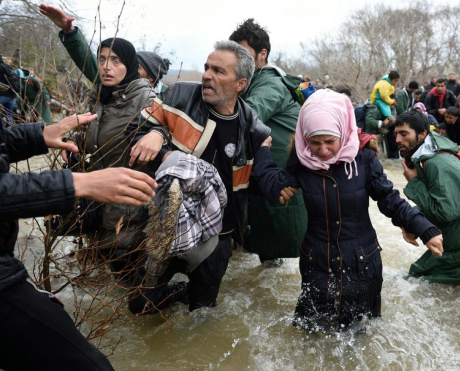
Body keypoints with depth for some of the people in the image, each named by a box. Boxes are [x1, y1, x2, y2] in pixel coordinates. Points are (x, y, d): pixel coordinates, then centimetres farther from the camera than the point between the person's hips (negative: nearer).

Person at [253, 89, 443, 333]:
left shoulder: (363, 157, -16)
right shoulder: (302, 160, -11)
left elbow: (389, 200, -13)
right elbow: (274, 188, -14)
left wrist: (425, 230, -22)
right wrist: (263, 149, -7)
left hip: (361, 261, -1)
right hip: (317, 261, 1)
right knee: (315, 326, 21)